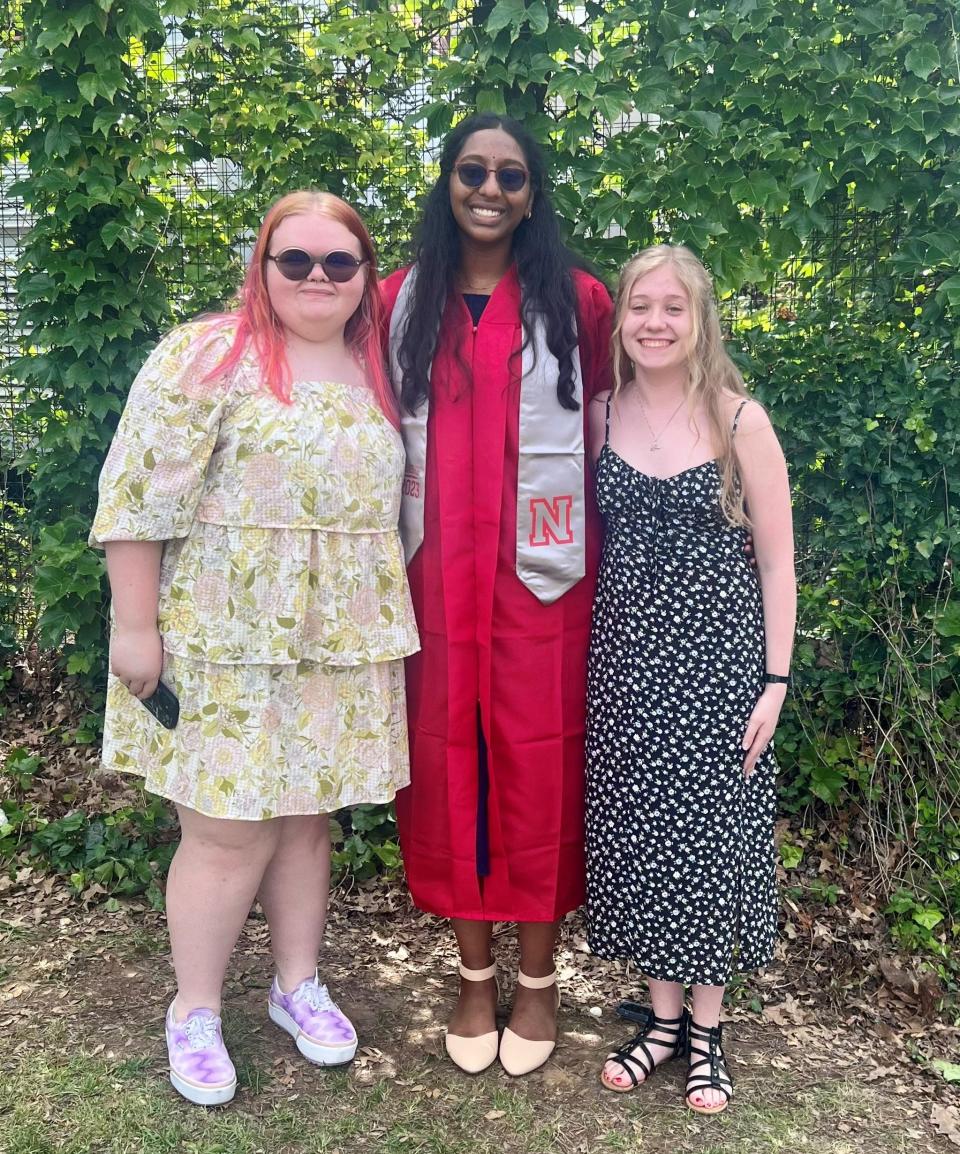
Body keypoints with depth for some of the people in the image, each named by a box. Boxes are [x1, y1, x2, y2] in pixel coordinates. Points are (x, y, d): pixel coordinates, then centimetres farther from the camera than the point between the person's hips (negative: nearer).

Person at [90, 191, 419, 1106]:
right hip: (228, 641, -5)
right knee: (229, 829, 1)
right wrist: (135, 626, -15)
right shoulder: (205, 356, -8)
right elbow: (140, 496, -12)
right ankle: (193, 1011, 22)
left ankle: (298, 984, 32)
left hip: (342, 646, 5)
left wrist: (389, 619, 13)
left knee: (305, 815, 14)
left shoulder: (378, 371, 10)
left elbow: (396, 504, 17)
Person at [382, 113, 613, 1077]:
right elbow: (386, 437, 12)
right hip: (436, 572, 2)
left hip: (540, 571, -2)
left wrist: (601, 564, -3)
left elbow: (606, 435, 3)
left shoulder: (576, 300, 1)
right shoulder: (403, 300, 8)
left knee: (539, 766, 5)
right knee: (447, 763, 8)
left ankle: (538, 980, 25)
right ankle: (474, 975, 27)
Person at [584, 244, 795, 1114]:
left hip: (715, 653, -3)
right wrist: (583, 657, 3)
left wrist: (775, 680, -7)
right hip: (624, 656, 3)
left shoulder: (739, 421, -5)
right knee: (636, 828, 9)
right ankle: (663, 1015, 28)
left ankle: (707, 1028, 25)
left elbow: (776, 561, -3)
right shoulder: (600, 417, 3)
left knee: (709, 827, 5)